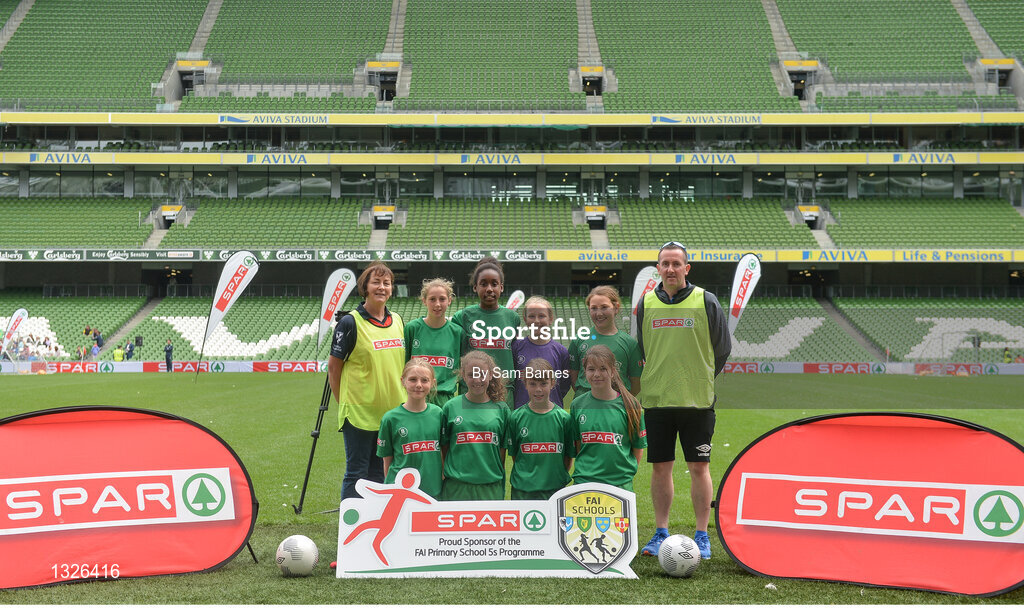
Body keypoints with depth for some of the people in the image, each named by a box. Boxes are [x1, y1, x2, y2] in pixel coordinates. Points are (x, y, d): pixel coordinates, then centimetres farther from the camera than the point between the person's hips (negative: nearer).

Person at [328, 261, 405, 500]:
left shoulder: (397, 321, 9)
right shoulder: (350, 322, -8)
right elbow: (333, 366, -4)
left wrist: (403, 399, 12)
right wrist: (344, 403, -1)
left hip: (392, 412, 5)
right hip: (359, 411, -5)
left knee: (380, 472, 12)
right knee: (356, 474, 0)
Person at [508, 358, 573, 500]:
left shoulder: (563, 417, -1)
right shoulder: (516, 417, 0)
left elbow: (569, 457, 5)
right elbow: (514, 455, 5)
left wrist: (557, 477, -2)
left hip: (555, 488, 0)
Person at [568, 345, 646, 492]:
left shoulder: (629, 404, -1)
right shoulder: (577, 405, 4)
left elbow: (638, 447, 6)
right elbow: (576, 445, 10)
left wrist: (627, 472, -1)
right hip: (584, 481, 1)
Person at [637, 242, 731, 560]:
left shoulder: (706, 301, -3)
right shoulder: (646, 304, 4)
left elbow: (723, 347, 5)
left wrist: (701, 380, 6)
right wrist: (658, 379, 12)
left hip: (697, 401, -2)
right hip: (656, 400, 2)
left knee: (699, 467, 1)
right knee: (660, 467, 6)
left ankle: (702, 535, 9)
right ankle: (661, 533, 16)